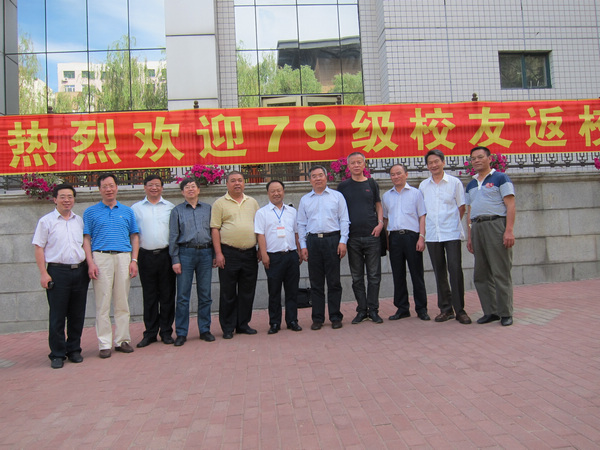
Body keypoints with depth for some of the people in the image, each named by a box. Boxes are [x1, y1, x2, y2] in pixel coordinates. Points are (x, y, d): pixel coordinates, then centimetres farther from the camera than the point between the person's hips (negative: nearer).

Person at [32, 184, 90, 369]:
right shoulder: (46, 221, 1)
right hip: (57, 271, -4)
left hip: (79, 271, 4)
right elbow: (39, 248, -1)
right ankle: (57, 354, 11)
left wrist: (88, 267, 11)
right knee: (57, 316, 1)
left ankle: (74, 350, 21)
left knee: (77, 315, 8)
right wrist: (43, 273, -8)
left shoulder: (79, 221, 12)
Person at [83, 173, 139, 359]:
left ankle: (122, 340, 14)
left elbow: (134, 237, 13)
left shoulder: (127, 211, 14)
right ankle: (104, 344, 6)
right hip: (101, 258, -2)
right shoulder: (91, 212, 9)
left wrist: (134, 260, 2)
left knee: (122, 303, 5)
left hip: (124, 258, 2)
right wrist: (90, 263, -7)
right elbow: (86, 239, 4)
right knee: (103, 303, -1)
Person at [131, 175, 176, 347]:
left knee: (167, 295, 4)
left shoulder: (170, 207, 8)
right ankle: (150, 333, 16)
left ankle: (166, 331, 15)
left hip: (166, 254, 0)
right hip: (146, 256, 0)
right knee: (149, 296, 6)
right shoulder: (136, 208, 9)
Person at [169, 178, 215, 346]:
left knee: (205, 294, 6)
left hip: (205, 253, 2)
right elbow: (173, 236, 4)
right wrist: (175, 260, -4)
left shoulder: (208, 208, 12)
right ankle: (181, 333, 8)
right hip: (185, 253, -1)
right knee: (183, 295, -1)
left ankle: (205, 330, 16)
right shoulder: (177, 210, 8)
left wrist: (215, 255, 5)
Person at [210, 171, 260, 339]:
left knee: (247, 292, 9)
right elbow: (215, 229, -3)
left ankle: (243, 324, 21)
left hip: (250, 253, 4)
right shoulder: (220, 203, 2)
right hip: (229, 253, -3)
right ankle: (228, 328, 14)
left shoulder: (252, 202, 13)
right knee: (228, 293, 3)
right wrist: (218, 253, -10)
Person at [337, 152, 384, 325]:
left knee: (374, 275, 2)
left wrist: (380, 223, -4)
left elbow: (378, 206, 13)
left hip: (372, 235, 0)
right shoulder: (343, 186, 7)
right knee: (357, 277, 6)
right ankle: (362, 310, 15)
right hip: (353, 237, 0)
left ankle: (373, 310, 11)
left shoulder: (372, 184, 9)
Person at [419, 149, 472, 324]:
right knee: (439, 272, 7)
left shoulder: (454, 182, 2)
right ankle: (446, 308, 16)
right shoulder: (423, 185, 10)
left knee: (455, 270, -7)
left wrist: (452, 223, 4)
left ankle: (459, 309, 1)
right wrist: (426, 228, 7)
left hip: (452, 234, -3)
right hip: (432, 235, 3)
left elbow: (462, 207, 6)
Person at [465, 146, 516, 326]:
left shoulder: (500, 178, 1)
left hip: (496, 225, -6)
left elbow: (511, 206, -6)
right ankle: (490, 311, 16)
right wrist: (469, 236, 14)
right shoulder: (471, 185, 19)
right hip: (477, 228, 7)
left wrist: (509, 230, -16)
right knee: (481, 274, 7)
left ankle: (505, 313, 5)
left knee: (501, 272, -4)